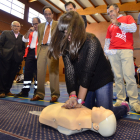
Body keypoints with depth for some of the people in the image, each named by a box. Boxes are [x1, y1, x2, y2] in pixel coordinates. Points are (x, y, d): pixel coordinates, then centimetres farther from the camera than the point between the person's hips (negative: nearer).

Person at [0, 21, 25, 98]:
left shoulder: (22, 36, 17)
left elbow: (23, 48, 15)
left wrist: (22, 55, 0)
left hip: (16, 58, 2)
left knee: (12, 75, 3)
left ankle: (7, 90, 13)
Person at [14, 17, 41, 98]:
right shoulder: (31, 32, 25)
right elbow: (24, 39, 15)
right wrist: (29, 31, 3)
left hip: (38, 52, -6)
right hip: (30, 52, 6)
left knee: (37, 72, -4)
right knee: (27, 72, 5)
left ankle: (37, 91, 3)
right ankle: (25, 91, 12)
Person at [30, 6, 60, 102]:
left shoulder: (58, 24, 13)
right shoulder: (40, 26, 25)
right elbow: (39, 39, 22)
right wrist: (37, 50, 10)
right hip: (42, 49, 4)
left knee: (53, 71, -9)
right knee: (40, 71, 0)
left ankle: (55, 95, -4)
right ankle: (40, 94, 7)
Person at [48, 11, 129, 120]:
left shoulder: (91, 41, -24)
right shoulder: (66, 46, -8)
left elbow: (87, 72, -28)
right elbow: (69, 71, -15)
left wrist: (80, 101, -28)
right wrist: (72, 95, -25)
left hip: (102, 80, -5)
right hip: (83, 83, 5)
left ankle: (124, 107, 28)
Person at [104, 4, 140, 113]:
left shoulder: (127, 18, 17)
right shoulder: (110, 26, 26)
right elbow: (107, 40, 22)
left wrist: (119, 24, -6)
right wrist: (106, 51, 6)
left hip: (126, 50, -3)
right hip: (113, 52, 4)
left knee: (129, 76, -13)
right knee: (118, 77, -1)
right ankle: (120, 100, 4)